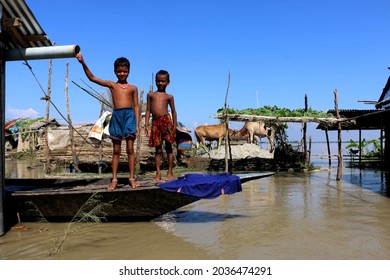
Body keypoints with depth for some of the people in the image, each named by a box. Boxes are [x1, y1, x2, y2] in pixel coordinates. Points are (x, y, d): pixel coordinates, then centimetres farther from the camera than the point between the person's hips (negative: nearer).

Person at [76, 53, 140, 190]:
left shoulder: (133, 88, 9)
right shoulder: (111, 85, 10)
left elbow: (136, 106, 8)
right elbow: (92, 78, 2)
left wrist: (137, 125, 1)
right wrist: (83, 63, -10)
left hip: (129, 115, -1)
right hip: (116, 116, 1)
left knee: (130, 149, -3)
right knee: (116, 150, 5)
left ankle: (132, 178, 4)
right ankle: (114, 179, 10)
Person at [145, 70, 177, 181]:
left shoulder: (169, 96, 10)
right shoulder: (151, 95, 14)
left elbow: (173, 111, 12)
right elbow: (148, 111, 12)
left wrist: (174, 125, 5)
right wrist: (146, 125, 5)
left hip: (166, 120, -2)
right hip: (155, 122, 2)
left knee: (168, 147, 2)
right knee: (158, 149, 4)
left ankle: (170, 173, 8)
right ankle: (158, 174, 6)